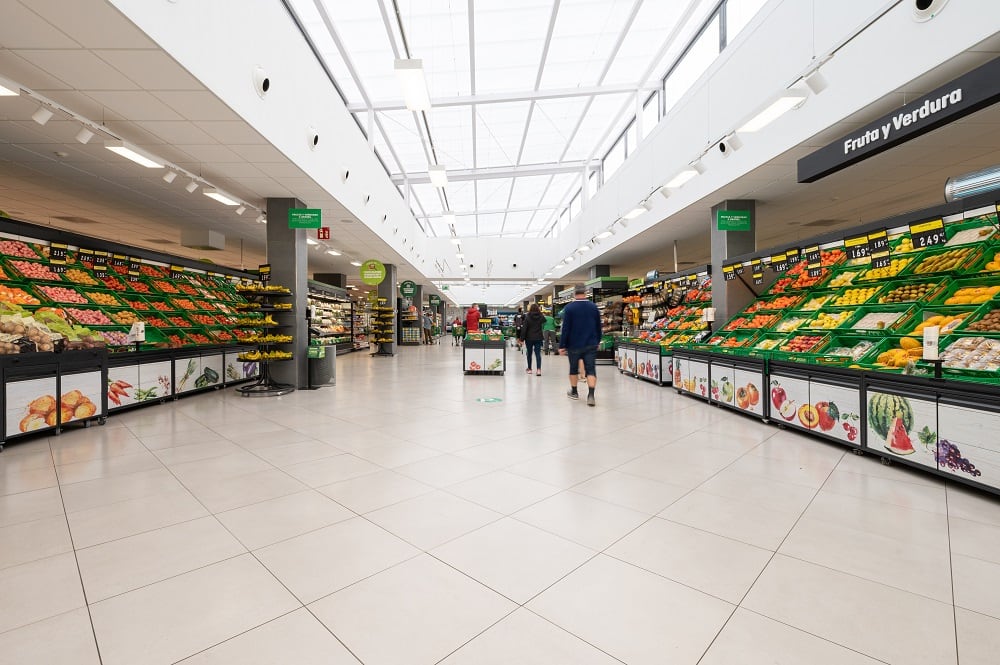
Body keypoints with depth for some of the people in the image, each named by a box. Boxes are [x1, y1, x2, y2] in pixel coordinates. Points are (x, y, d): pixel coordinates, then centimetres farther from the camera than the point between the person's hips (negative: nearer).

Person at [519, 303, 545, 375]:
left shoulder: (527, 317, -10)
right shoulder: (541, 317, -1)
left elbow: (524, 329, -11)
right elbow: (544, 321, 24)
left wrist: (522, 339, -5)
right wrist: (540, 312, 27)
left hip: (529, 338, -2)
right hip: (538, 338, 2)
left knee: (529, 354, 13)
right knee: (538, 353, -1)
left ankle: (529, 369, 23)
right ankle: (538, 369, -15)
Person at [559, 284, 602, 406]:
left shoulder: (569, 308, -9)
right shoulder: (594, 307, 2)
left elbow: (565, 329, -11)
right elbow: (598, 327, 8)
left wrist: (562, 346, -6)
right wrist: (597, 342, 21)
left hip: (574, 345, -1)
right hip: (591, 345, 2)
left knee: (574, 369, 15)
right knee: (591, 370, 0)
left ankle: (574, 392, 28)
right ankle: (591, 395, -13)